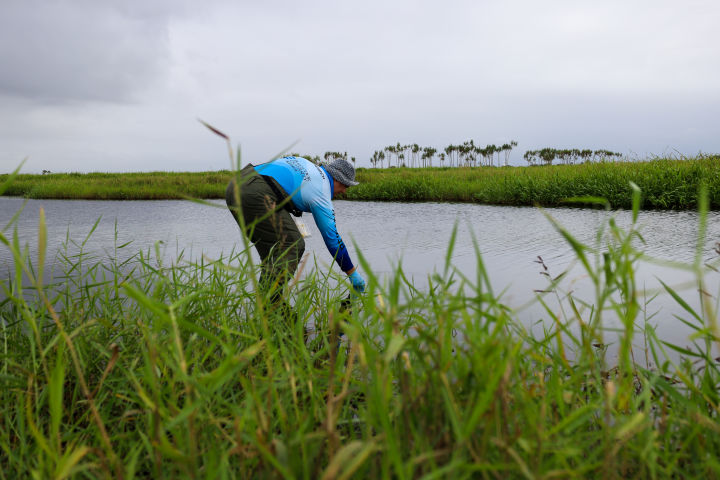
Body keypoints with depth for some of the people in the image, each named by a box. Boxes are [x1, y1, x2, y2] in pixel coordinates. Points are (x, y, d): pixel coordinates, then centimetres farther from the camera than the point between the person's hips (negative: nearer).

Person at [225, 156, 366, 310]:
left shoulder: (305, 164, 25)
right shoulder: (321, 193, 4)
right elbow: (333, 239, 6)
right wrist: (353, 274, 16)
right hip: (256, 194, -9)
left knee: (270, 247, 17)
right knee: (292, 246, -3)